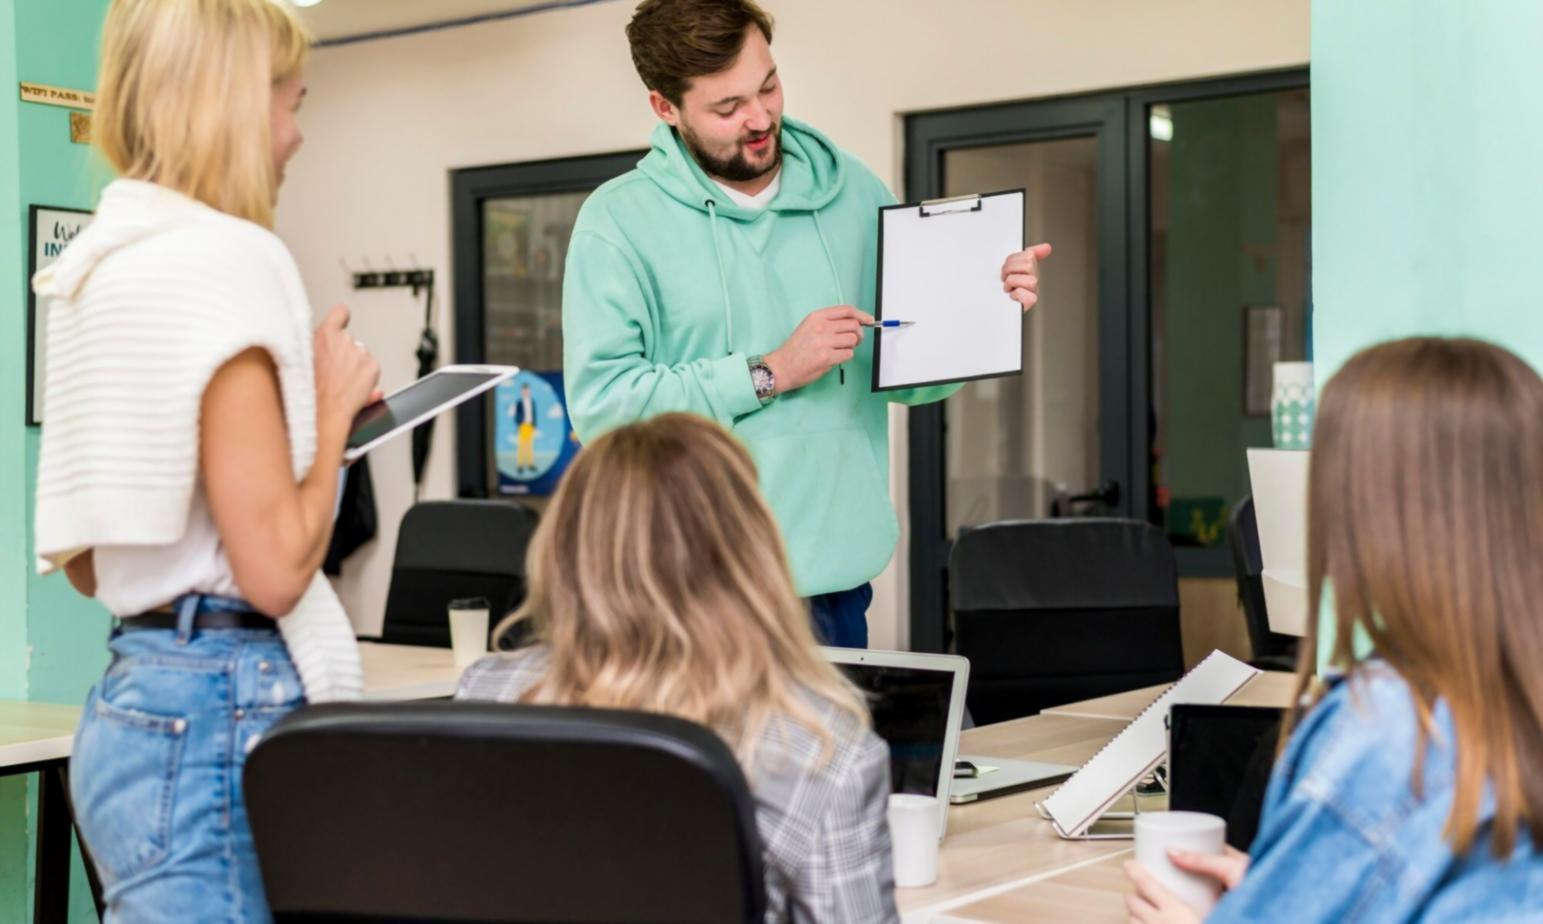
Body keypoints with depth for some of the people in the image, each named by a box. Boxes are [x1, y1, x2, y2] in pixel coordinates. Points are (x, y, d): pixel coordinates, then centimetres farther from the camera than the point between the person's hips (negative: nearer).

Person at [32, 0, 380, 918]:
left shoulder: (97, 265, 11)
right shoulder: (225, 259, -15)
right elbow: (275, 567, -20)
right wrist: (335, 405, -5)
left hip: (135, 699, 9)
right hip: (221, 712, -9)